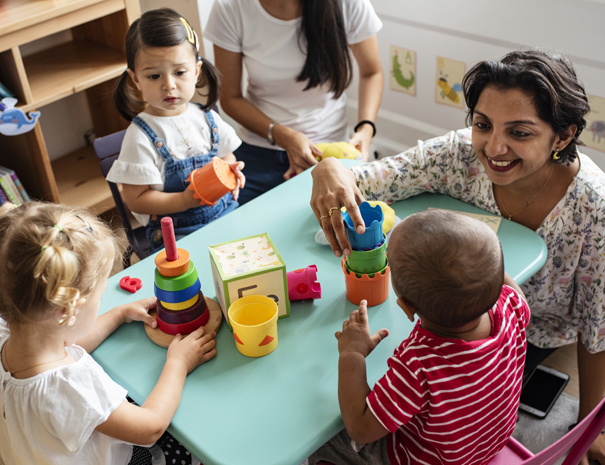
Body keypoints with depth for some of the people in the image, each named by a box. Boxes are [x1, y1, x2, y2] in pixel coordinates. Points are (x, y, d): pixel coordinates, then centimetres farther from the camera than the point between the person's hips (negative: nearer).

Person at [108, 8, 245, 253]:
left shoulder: (206, 118, 6)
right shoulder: (141, 136, -10)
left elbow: (227, 158, 21)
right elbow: (137, 200, -10)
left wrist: (232, 173, -3)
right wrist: (186, 200, -22)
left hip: (226, 215, 5)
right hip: (177, 233, -5)